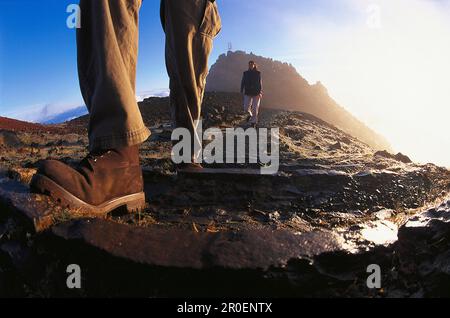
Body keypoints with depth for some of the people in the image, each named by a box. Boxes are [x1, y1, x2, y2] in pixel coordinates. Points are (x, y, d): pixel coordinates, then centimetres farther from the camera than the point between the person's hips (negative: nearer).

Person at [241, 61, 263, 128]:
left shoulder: (258, 73, 0)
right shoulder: (246, 73, 4)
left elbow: (260, 84, -2)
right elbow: (243, 83, 7)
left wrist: (260, 92, -11)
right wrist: (241, 91, -1)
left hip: (256, 93, -1)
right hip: (248, 93, 1)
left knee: (255, 108, -1)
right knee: (246, 108, -2)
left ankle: (253, 122, 14)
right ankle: (249, 115, 31)